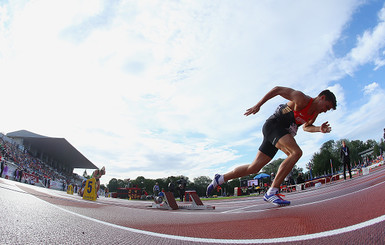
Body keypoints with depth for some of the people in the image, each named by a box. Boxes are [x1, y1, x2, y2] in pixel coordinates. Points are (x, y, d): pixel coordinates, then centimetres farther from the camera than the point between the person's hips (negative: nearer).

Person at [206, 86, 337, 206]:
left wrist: (319, 129, 8)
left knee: (254, 168, 4)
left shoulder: (315, 113, 12)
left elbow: (306, 127, 29)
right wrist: (258, 105, -14)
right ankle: (272, 192, -28)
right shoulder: (302, 99, -14)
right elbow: (278, 89, -12)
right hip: (273, 125, -9)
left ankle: (220, 179, 14)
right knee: (296, 152, -28)